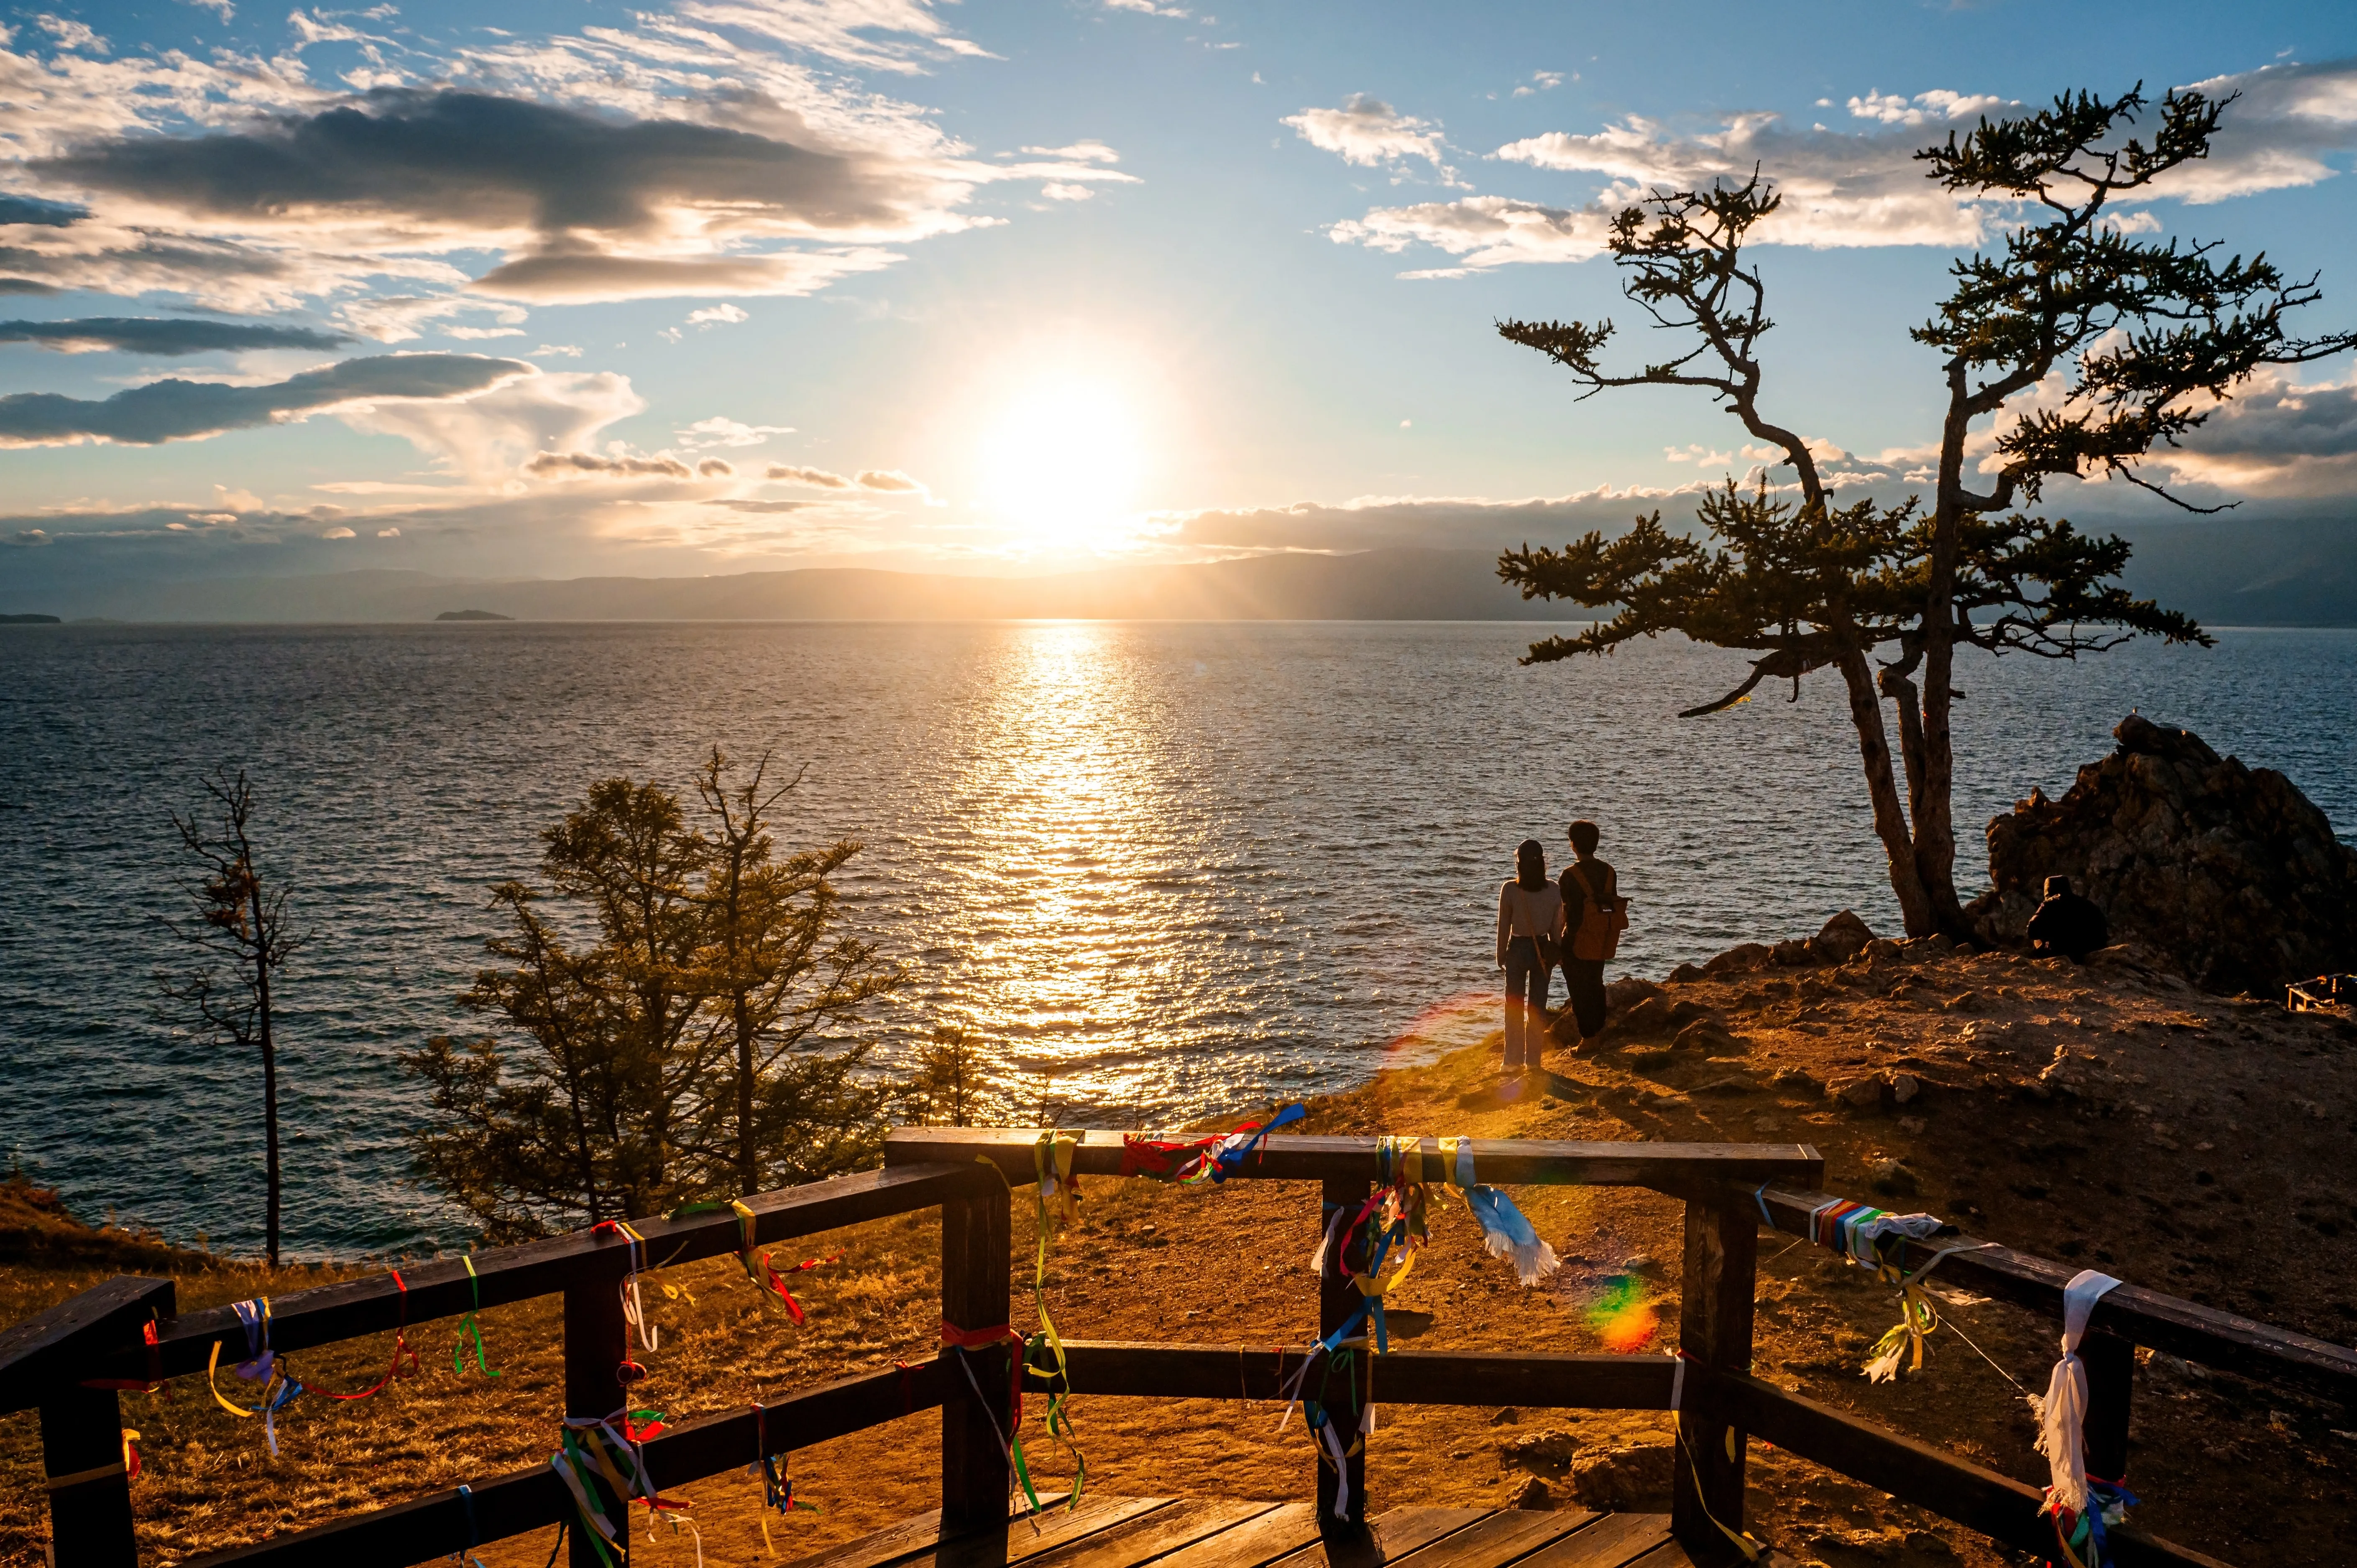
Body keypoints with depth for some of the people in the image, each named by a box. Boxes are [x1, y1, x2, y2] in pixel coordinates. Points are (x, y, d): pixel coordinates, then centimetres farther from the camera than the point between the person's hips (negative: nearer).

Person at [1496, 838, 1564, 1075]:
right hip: (1543, 950, 2)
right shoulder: (1553, 890, -8)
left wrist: (1501, 956, 6)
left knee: (1514, 1007, 8)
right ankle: (1533, 1061, 17)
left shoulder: (1509, 889, -15)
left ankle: (1513, 1061, 10)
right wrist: (1556, 954, 13)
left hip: (1517, 949, -2)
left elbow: (1504, 927, -7)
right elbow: (1557, 927, 0)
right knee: (1537, 1007, 12)